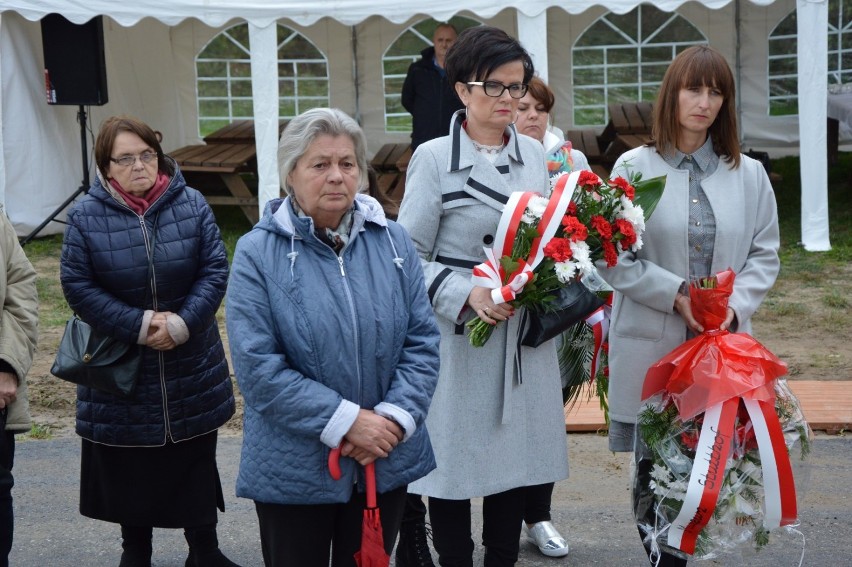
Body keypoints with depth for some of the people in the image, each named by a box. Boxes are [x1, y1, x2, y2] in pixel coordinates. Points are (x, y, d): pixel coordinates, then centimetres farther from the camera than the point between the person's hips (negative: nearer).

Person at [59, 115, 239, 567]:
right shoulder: (86, 217, -8)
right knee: (129, 464, 11)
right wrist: (138, 326, -17)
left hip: (192, 367, 1)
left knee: (197, 461, 11)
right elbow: (78, 287, -9)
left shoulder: (191, 205, -4)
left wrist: (183, 322, -18)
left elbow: (215, 270, -5)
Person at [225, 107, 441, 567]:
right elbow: (257, 366, -15)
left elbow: (422, 340, 2)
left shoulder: (393, 242, 3)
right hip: (294, 471, -3)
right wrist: (346, 422, -18)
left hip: (386, 462, 3)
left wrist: (396, 417, -13)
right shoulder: (258, 253, -9)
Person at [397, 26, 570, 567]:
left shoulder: (535, 155, 8)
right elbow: (411, 256, -7)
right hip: (459, 334, -4)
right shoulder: (434, 158, -6)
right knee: (456, 460, 3)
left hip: (526, 332, 4)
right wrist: (466, 295, -20)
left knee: (517, 458, 10)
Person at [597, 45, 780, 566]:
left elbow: (764, 254, 9)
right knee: (654, 466, 3)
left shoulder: (749, 174, 8)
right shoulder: (634, 167, 0)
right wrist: (676, 294, -15)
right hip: (651, 345, -2)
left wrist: (735, 306, -9)